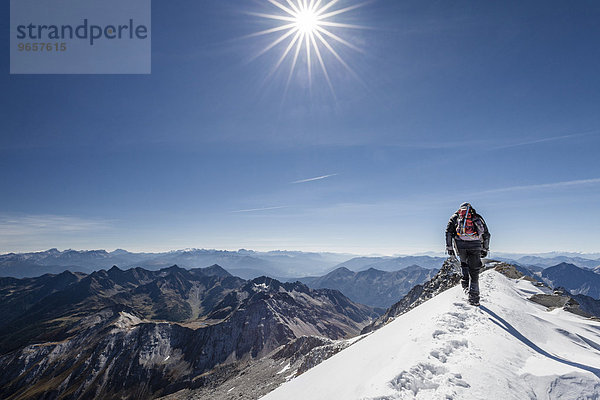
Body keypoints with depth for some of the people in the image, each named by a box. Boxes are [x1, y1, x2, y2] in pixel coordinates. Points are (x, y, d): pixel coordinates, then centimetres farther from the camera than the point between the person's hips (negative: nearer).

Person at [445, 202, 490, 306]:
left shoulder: (456, 216, 18)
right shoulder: (478, 217, 23)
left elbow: (449, 231, 7)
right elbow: (486, 234, 19)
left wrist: (449, 247, 7)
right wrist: (485, 249, 24)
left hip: (461, 244, 0)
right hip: (475, 245, 0)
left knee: (464, 263, 27)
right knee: (474, 270, 3)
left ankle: (466, 283, 13)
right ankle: (474, 297, 1)